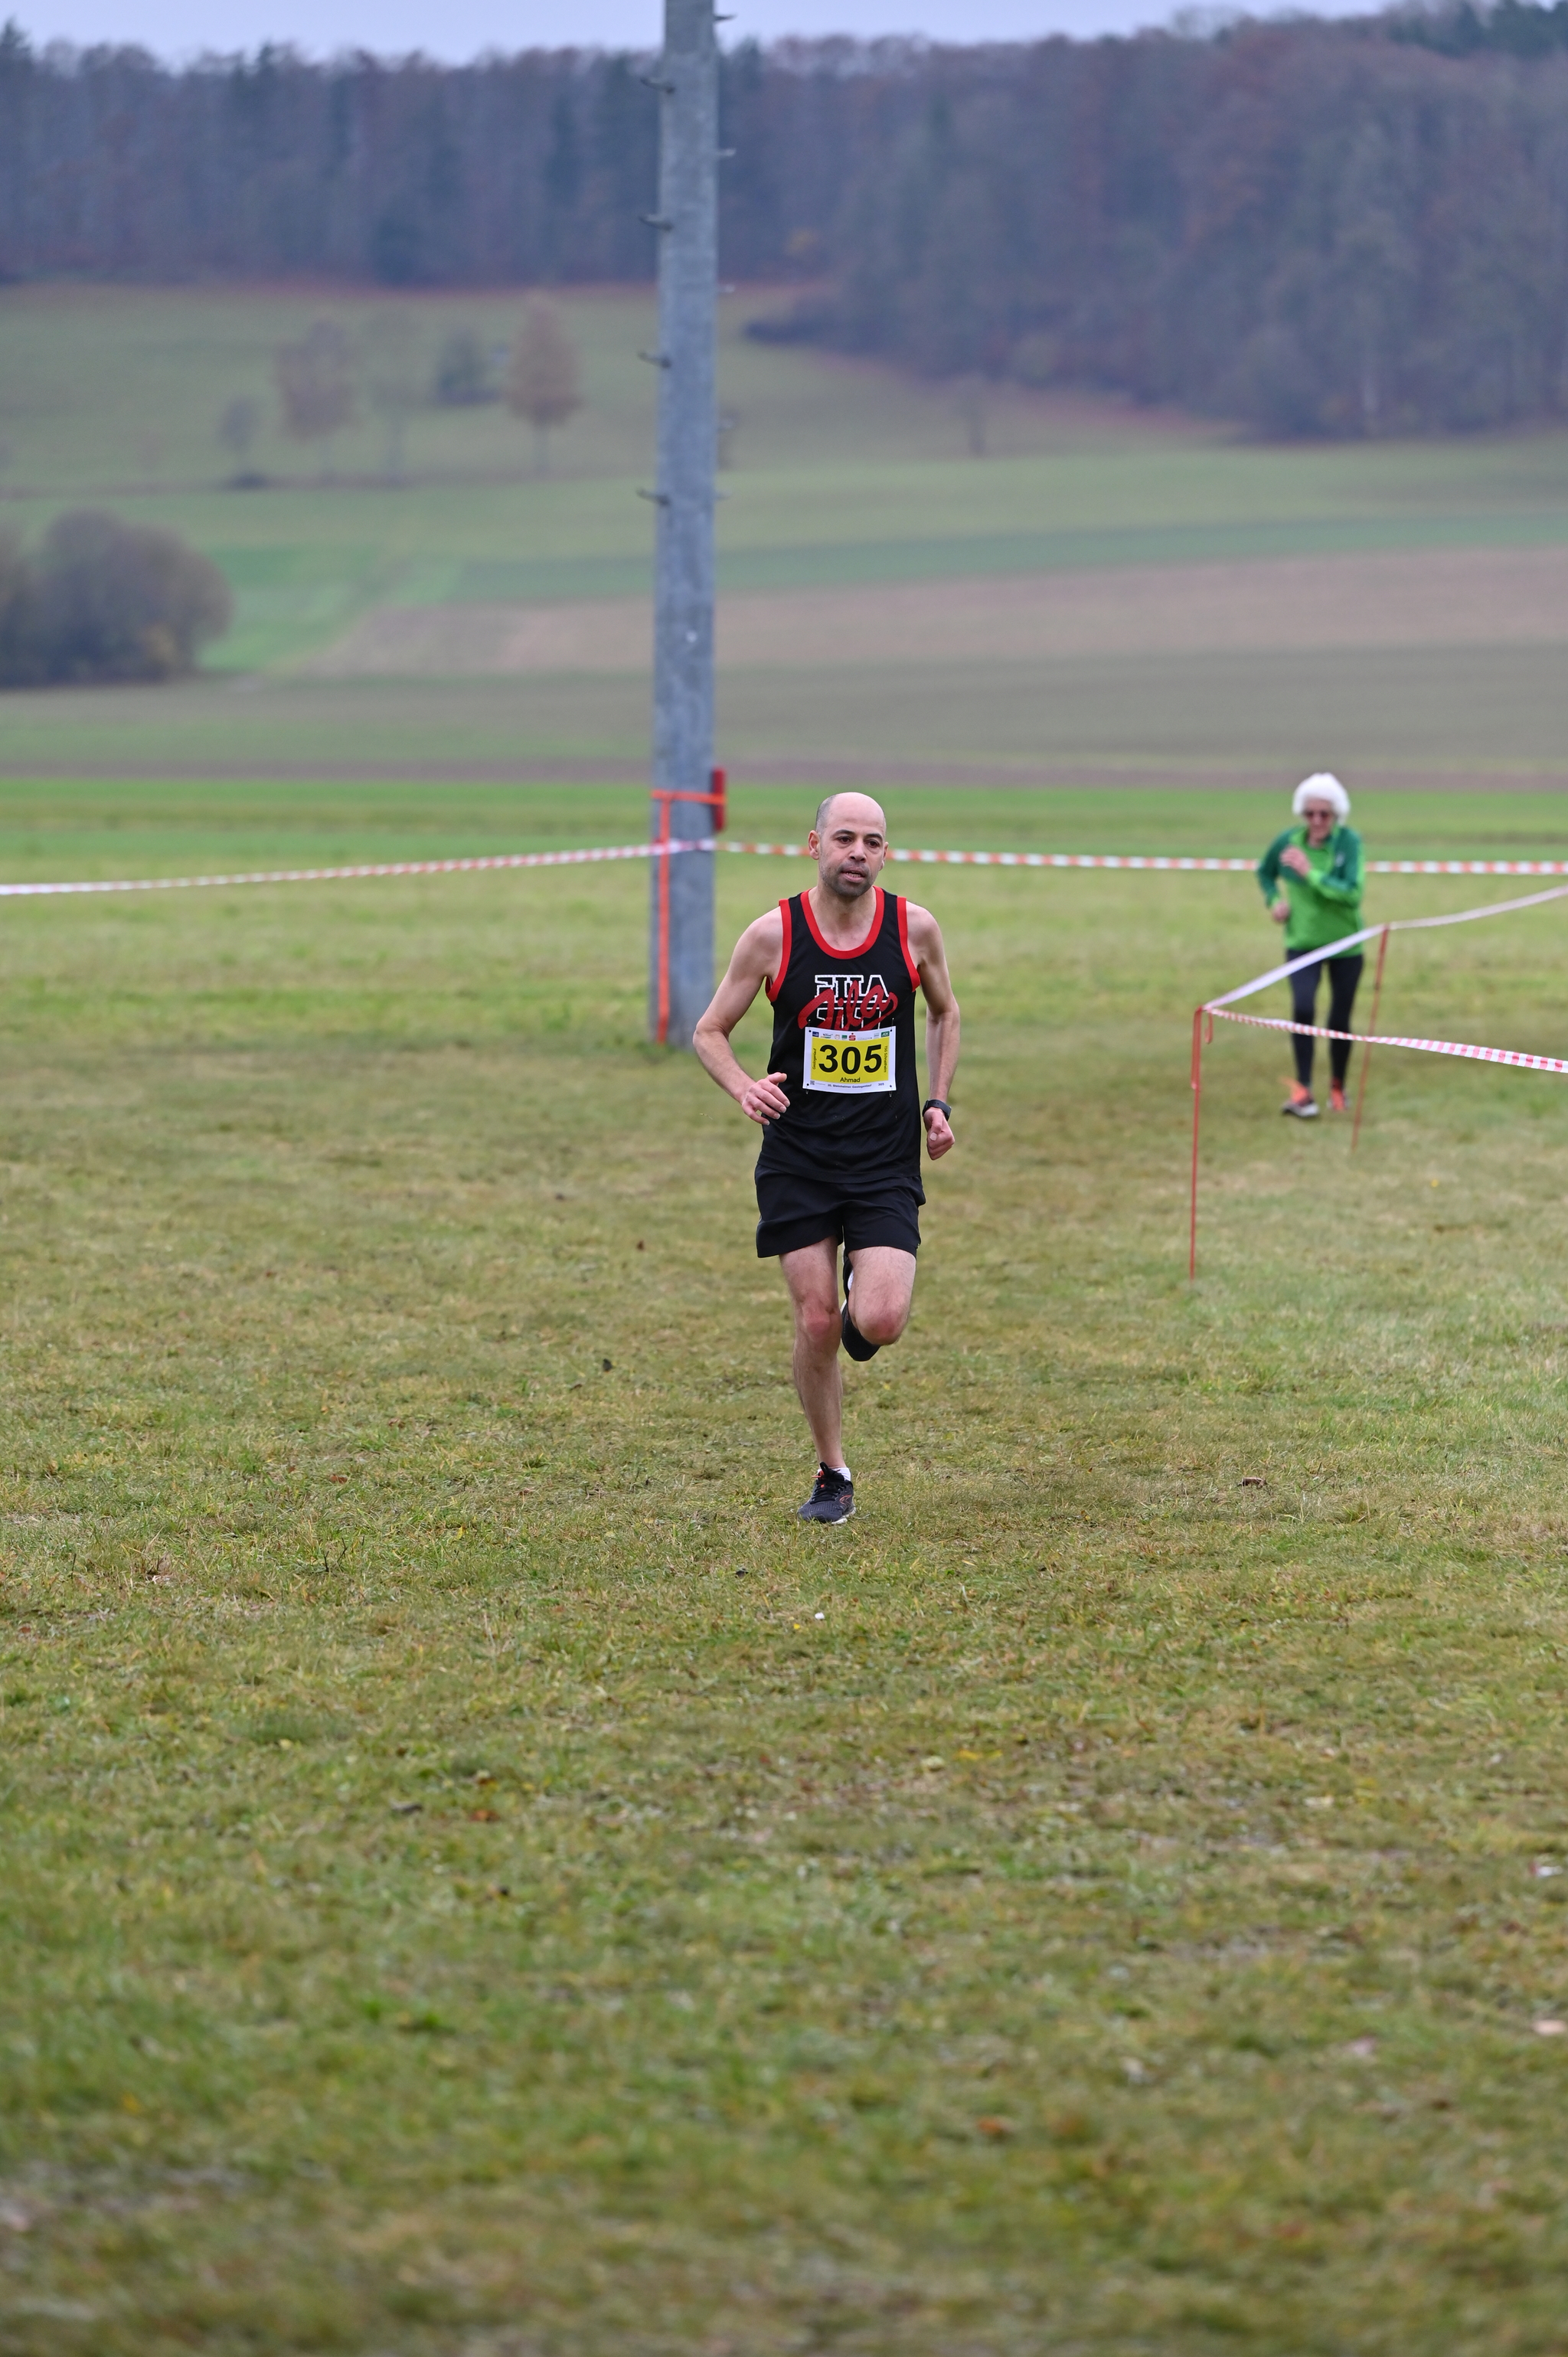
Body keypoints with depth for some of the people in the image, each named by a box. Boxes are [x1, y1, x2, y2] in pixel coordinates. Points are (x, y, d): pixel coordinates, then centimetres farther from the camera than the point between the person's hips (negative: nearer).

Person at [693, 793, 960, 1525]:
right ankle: (832, 1476, 15)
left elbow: (944, 1013, 17)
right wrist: (743, 1086, -17)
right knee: (817, 1322, -3)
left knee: (880, 1322, -16)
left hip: (886, 1159, 0)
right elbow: (710, 1032, 3)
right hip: (798, 1157, 0)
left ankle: (861, 1305, 23)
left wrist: (938, 1102, 6)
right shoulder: (773, 935, -7)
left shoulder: (915, 929, -3)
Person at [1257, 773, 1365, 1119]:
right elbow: (1265, 872, 11)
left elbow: (1353, 893, -26)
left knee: (1340, 1021, 8)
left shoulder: (1348, 841, -18)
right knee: (1302, 1008, -22)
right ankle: (1303, 1090, -15)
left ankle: (1338, 1088, 32)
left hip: (1345, 944, -1)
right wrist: (1274, 899, -7)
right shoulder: (1288, 841, -10)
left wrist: (1312, 874, -32)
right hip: (1302, 943, 1)